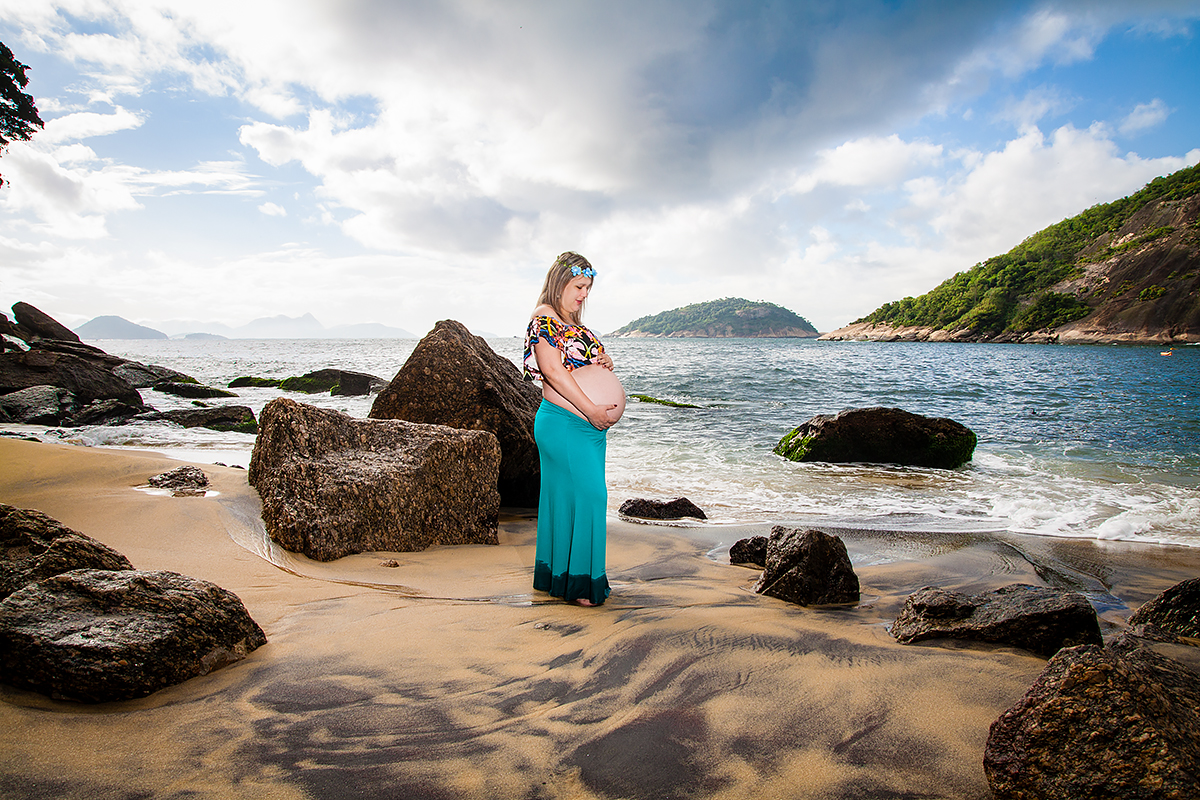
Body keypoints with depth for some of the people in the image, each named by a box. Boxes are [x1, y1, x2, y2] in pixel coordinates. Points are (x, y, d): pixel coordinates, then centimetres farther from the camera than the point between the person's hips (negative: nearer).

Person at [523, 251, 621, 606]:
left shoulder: (574, 323, 19)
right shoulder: (544, 318, -9)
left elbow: (591, 359, 26)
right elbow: (553, 370, -19)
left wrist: (605, 362, 1)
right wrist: (591, 409, -21)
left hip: (590, 426, 9)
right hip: (563, 425, -9)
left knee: (566, 497, 13)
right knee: (586, 495, -9)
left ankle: (558, 574, 24)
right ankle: (576, 582, 1)